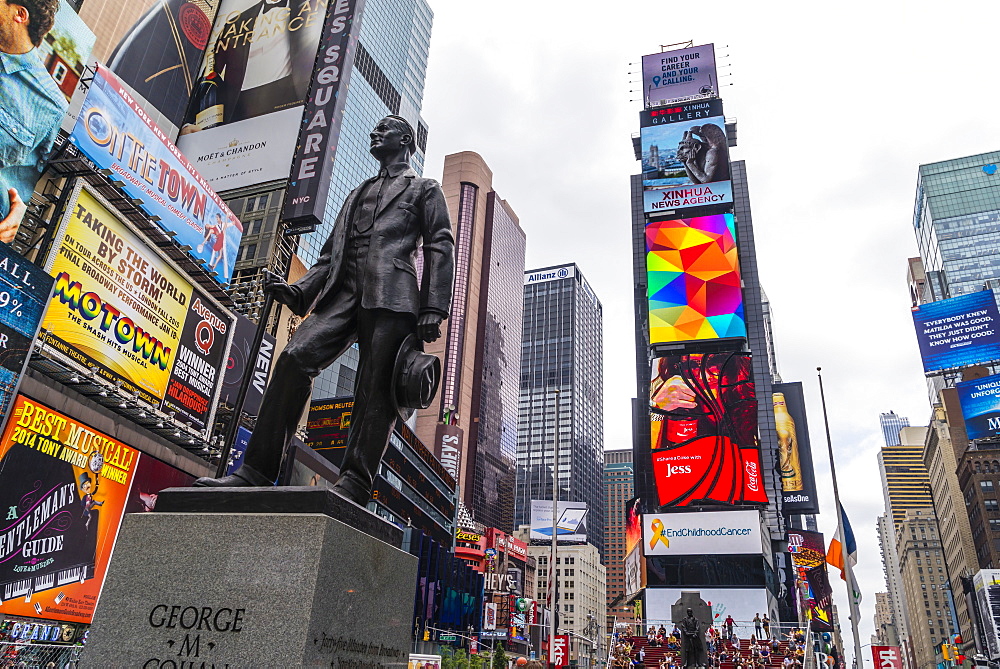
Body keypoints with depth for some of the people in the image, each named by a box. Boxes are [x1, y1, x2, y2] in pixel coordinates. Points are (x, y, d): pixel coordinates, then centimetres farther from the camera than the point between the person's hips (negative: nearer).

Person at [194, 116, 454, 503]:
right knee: (295, 357, -16)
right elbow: (330, 255, 28)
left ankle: (353, 487, -17)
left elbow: (440, 249, 5)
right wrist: (298, 291, 9)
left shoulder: (425, 189, 19)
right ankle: (256, 473, -17)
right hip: (343, 293, 5)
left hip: (392, 296, -4)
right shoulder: (357, 195, 35)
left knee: (376, 387, -15)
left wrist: (433, 309, -10)